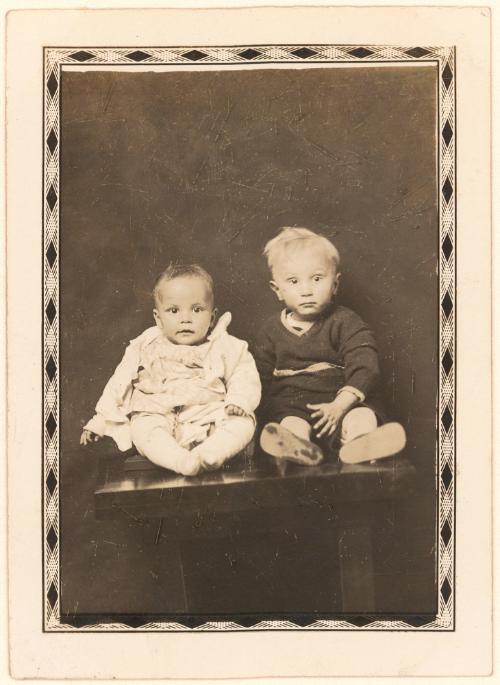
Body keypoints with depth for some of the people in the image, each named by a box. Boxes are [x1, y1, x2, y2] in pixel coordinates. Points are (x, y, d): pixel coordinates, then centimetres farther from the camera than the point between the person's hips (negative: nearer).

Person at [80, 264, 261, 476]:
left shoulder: (226, 347, 9)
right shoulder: (145, 348, 12)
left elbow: (245, 377, 6)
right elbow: (119, 384, 15)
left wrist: (238, 401, -16)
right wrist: (99, 422, 12)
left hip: (209, 416, 0)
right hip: (158, 413, 0)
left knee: (243, 422, -26)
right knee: (142, 428, -32)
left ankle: (208, 454, -48)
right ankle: (182, 462, -52)